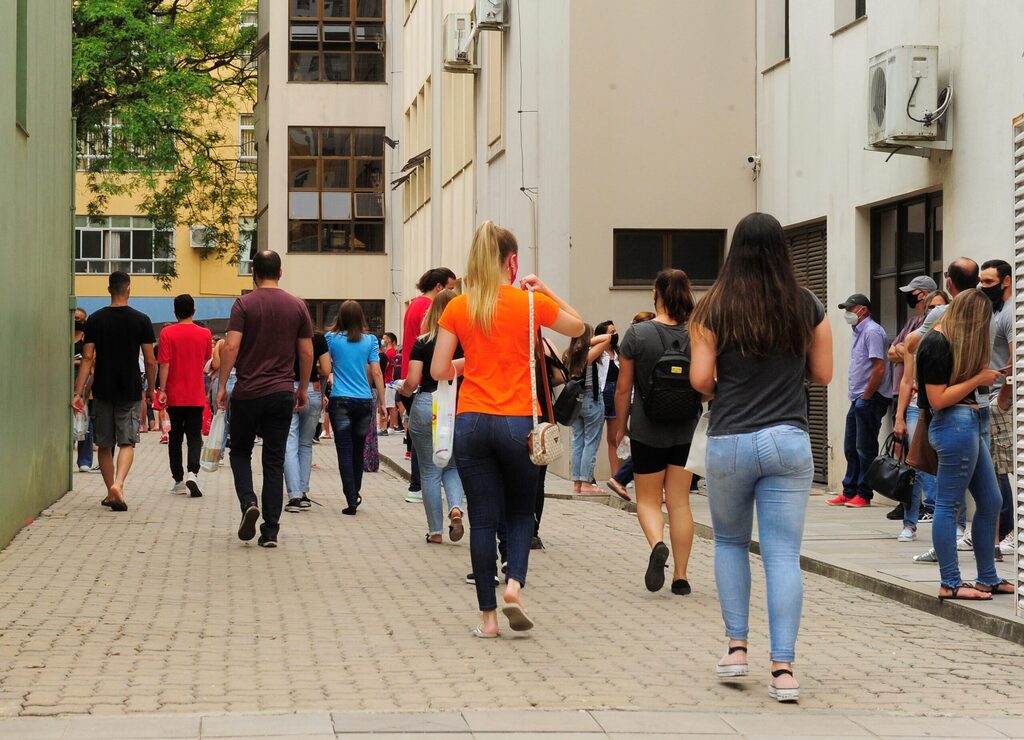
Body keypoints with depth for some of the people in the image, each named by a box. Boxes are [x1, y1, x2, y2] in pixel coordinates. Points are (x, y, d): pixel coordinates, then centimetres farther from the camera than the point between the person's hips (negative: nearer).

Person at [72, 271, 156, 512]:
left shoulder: (95, 320, -1)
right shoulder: (141, 320, -4)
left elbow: (87, 358, -5)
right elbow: (150, 361, -2)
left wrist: (78, 392, -4)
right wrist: (151, 389, 11)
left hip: (102, 391, 1)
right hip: (130, 392, -1)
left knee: (104, 444, 12)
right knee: (127, 442, 0)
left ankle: (110, 492, 18)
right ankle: (118, 484, -22)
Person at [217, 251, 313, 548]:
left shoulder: (244, 304, -6)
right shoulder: (297, 306, 3)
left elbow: (231, 347, -13)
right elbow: (306, 352, 5)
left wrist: (222, 385, -6)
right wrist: (303, 388, 16)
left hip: (248, 392, -2)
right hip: (282, 393, 2)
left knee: (240, 451, 15)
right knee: (274, 462, 6)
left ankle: (248, 503, -10)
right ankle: (270, 531, 3)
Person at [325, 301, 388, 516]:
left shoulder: (331, 338, -1)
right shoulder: (370, 340, 1)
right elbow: (376, 372, 0)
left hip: (340, 401, -2)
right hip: (364, 401, 2)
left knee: (345, 452, -2)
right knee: (358, 450, 16)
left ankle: (351, 501, -8)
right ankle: (355, 494, 31)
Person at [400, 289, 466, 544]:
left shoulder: (423, 343, -5)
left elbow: (412, 382, -10)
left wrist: (403, 390, 12)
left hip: (427, 405, -2)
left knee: (430, 471, 8)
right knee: (453, 466, 18)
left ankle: (436, 531, 10)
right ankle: (456, 508, -10)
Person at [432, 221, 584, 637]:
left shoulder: (458, 308, 0)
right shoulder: (531, 303, -4)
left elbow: (439, 370, 1)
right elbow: (578, 327, 14)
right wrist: (545, 291, 19)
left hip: (471, 423, 1)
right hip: (518, 423, -1)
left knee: (483, 519, 6)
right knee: (520, 512, 16)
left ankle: (489, 616, 6)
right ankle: (514, 584, -8)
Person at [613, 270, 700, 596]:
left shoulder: (637, 334, -9)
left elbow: (624, 388, -6)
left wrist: (620, 425, 7)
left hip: (647, 431, -2)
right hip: (686, 431, 2)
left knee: (648, 499, 11)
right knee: (680, 502, 8)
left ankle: (657, 544, -19)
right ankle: (681, 575, 7)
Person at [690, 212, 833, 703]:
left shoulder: (715, 307, -4)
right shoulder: (806, 306, 1)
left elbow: (700, 379, -7)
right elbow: (822, 374, 7)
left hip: (729, 441, 0)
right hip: (788, 441, 1)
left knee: (730, 542, 21)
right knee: (784, 553, 0)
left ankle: (736, 648, 15)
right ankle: (783, 668, -7)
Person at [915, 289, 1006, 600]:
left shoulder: (955, 341, 17)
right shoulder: (938, 344, -13)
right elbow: (938, 399, -17)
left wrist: (986, 377, 3)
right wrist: (978, 379, -13)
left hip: (971, 425, 10)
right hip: (954, 423, -10)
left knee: (990, 502, 12)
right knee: (948, 505, -4)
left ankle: (988, 579, 19)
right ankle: (950, 584, 1)